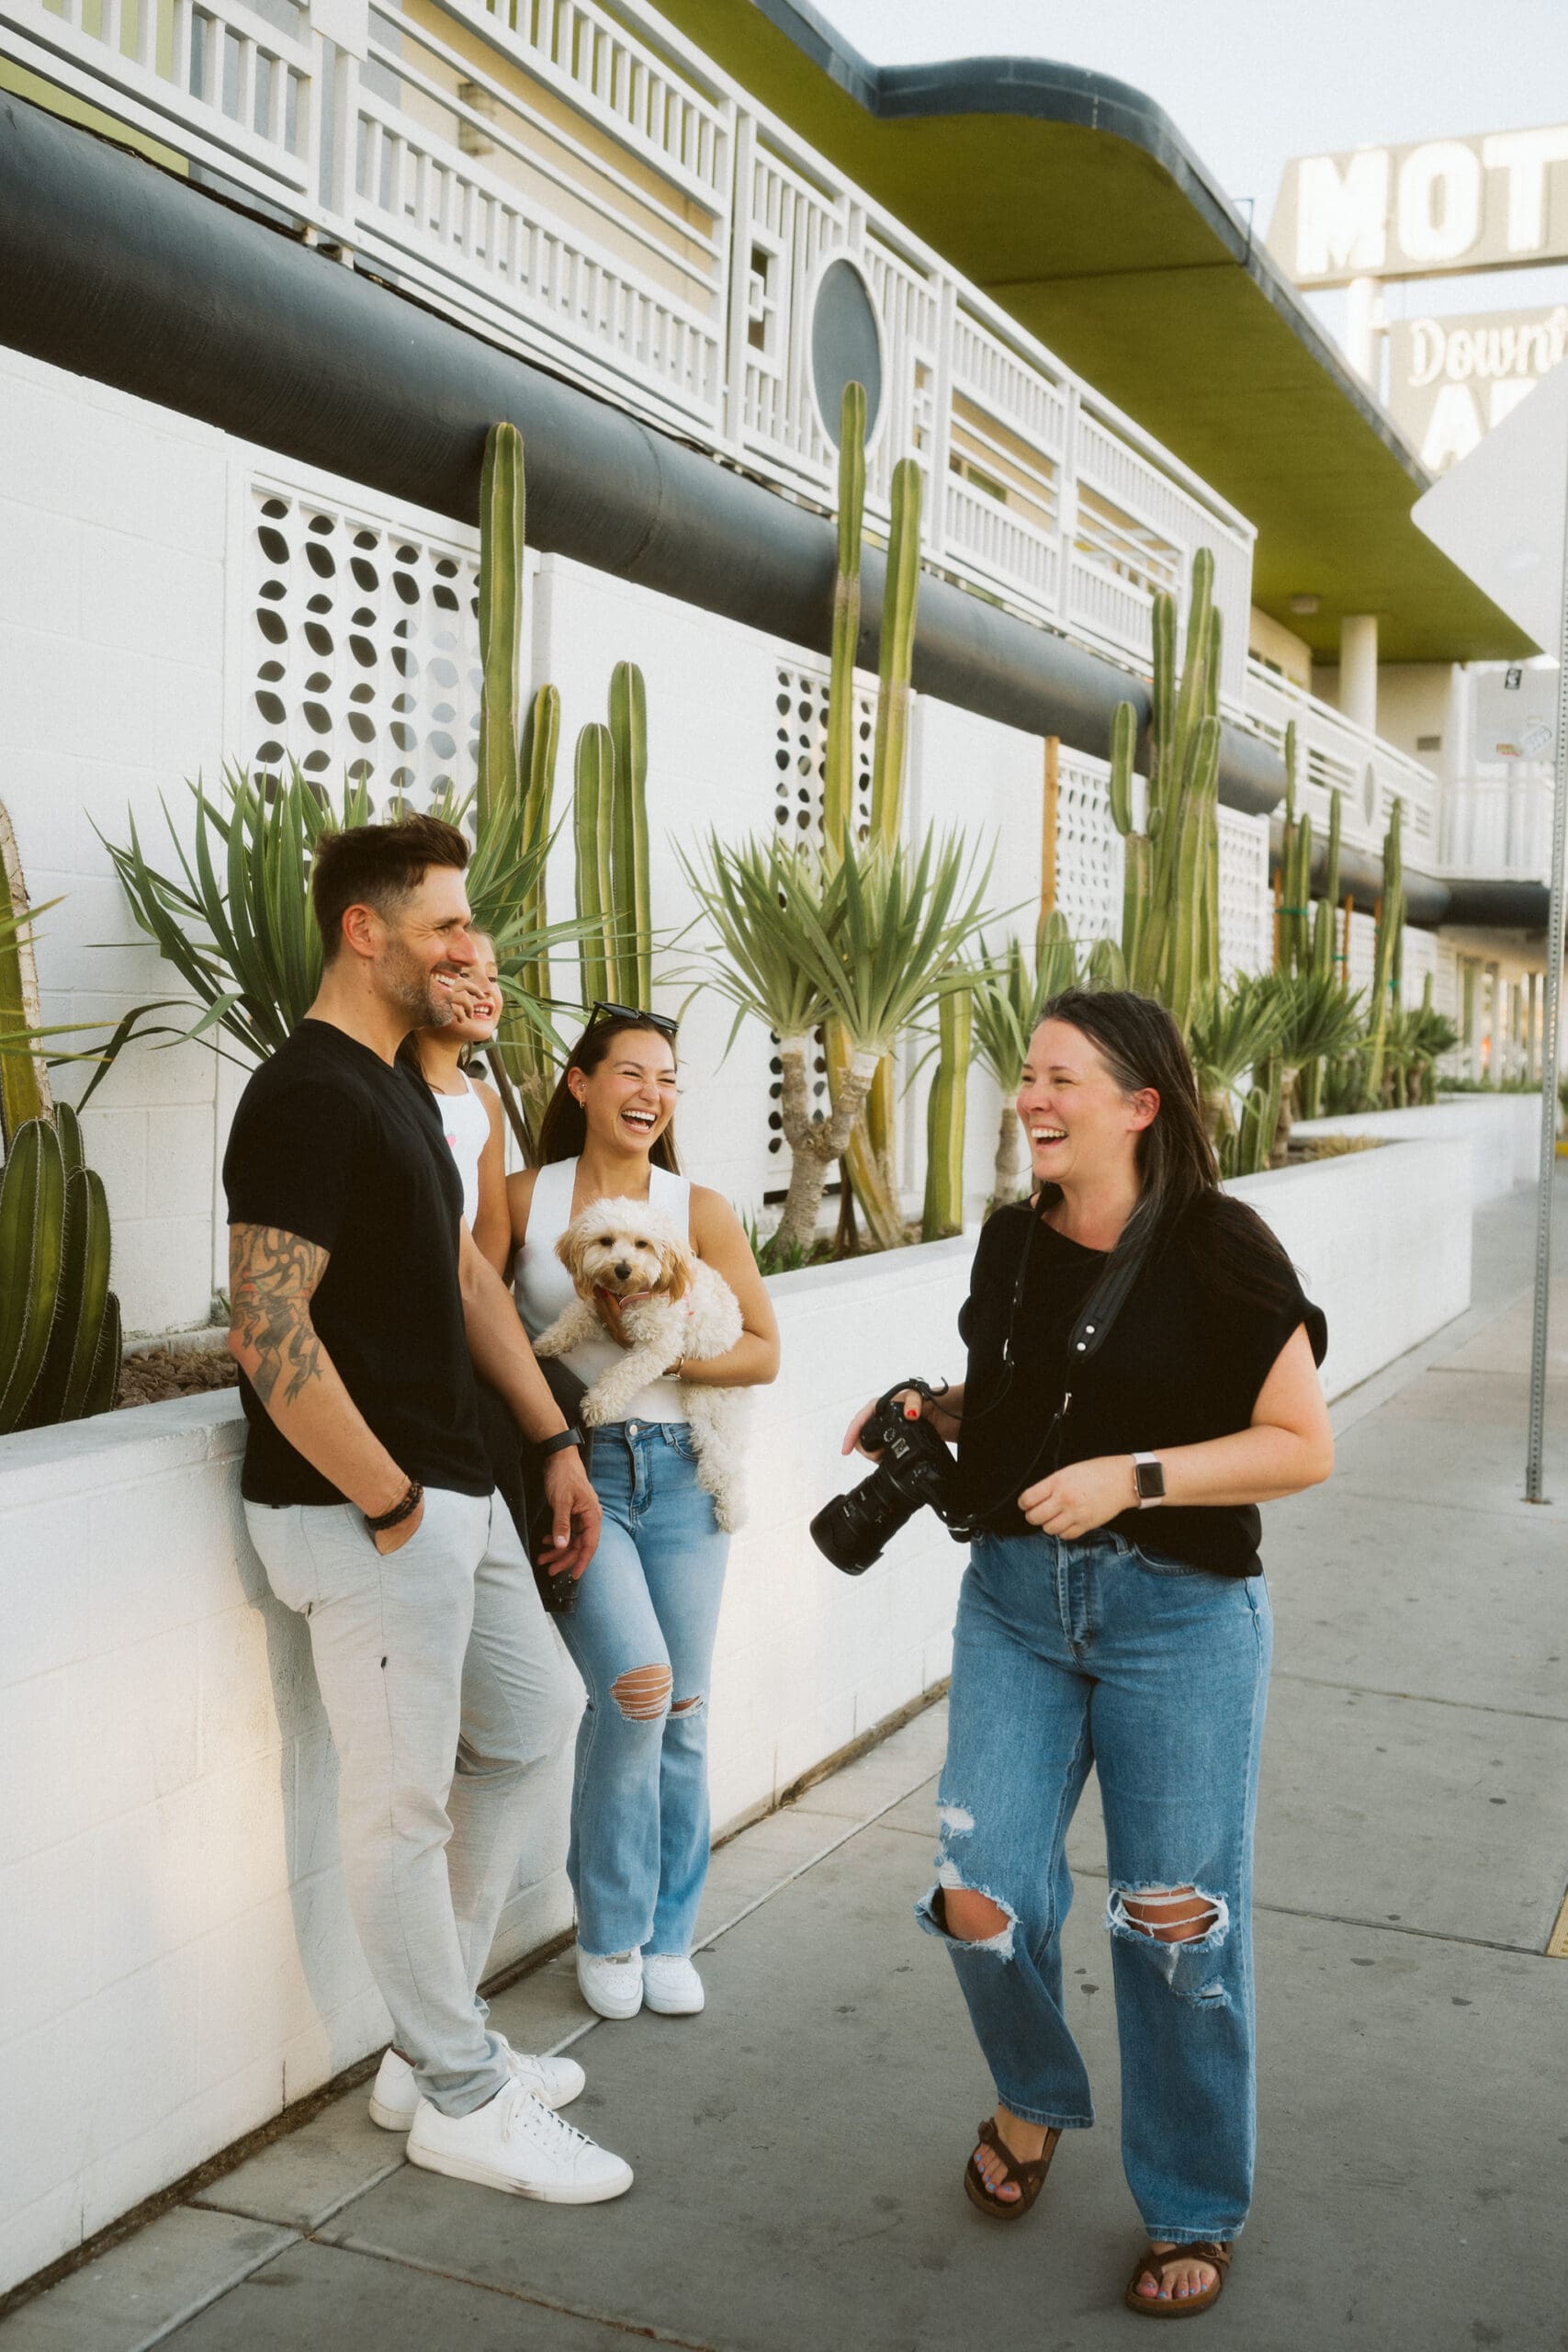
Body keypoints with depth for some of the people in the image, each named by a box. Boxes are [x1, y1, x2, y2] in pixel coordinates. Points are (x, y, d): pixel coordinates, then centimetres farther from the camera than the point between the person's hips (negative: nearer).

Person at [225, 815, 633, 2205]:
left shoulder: (400, 1089, 14)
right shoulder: (308, 1097, -18)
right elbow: (270, 1338, -25)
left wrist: (555, 1440, 16)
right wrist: (392, 1507, -19)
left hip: (452, 1492, 11)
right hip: (367, 1513, -11)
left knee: (530, 1723, 20)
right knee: (407, 1805, 3)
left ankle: (432, 2044, 32)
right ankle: (463, 2100, 21)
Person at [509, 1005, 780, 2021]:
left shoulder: (701, 1210, 3)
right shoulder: (525, 1199, 1)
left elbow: (764, 1351, 2)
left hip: (679, 1469, 2)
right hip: (572, 1467, -2)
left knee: (683, 1710, 5)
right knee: (636, 1685, -16)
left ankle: (668, 1937, 25)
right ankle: (609, 1932, 7)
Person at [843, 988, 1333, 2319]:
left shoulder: (1217, 1249, -12)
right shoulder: (1013, 1241, 5)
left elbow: (1304, 1446, -12)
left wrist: (1134, 1476, -21)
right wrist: (937, 1411, 0)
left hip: (1179, 1611, -4)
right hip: (1015, 1598, 4)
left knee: (1175, 1922, 3)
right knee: (981, 1899, 0)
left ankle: (1195, 2213, 27)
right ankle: (1035, 2099, 34)